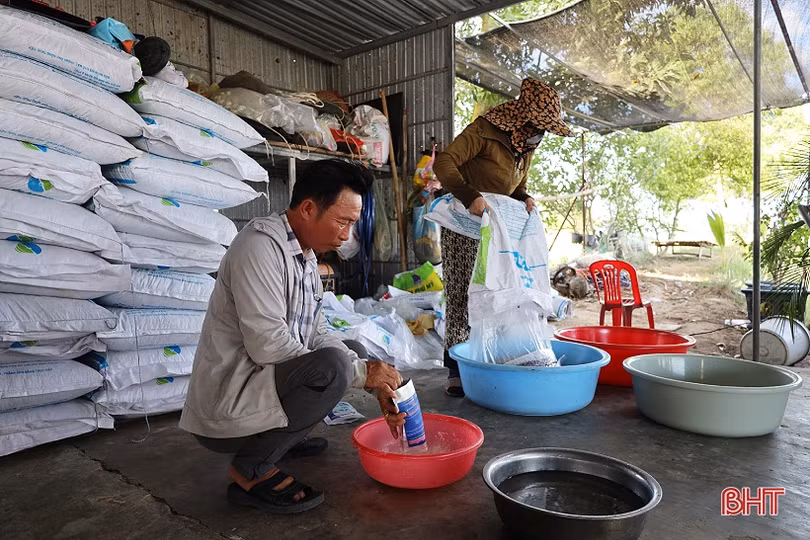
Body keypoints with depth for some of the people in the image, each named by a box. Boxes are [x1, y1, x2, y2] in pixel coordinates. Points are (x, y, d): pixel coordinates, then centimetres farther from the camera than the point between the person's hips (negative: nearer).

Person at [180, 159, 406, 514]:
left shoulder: (305, 255, 9)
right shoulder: (261, 245, -20)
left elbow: (317, 335, 8)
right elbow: (268, 346, -26)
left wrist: (375, 382, -3)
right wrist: (360, 373, -19)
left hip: (257, 381, 9)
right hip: (224, 406, -9)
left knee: (355, 351, 12)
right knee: (334, 364, -29)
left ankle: (282, 433, 16)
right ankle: (251, 468, -11)